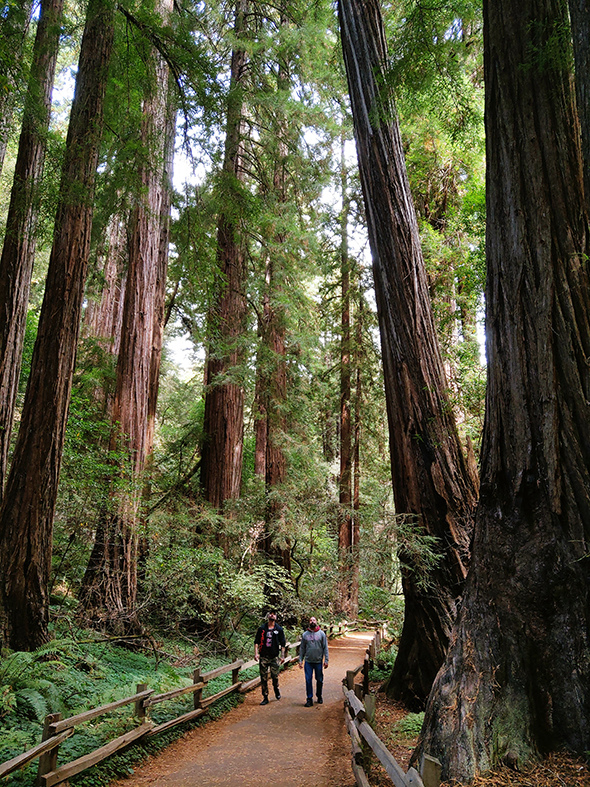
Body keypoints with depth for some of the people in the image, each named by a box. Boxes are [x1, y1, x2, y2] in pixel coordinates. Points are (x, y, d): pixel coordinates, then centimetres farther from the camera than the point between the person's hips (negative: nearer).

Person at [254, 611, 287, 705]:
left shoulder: (279, 629, 6)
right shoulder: (262, 629, 6)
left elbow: (283, 643, 8)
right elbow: (256, 642, 6)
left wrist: (283, 656, 2)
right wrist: (256, 653, -6)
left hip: (275, 656, 0)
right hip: (263, 656, 0)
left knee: (275, 676, -1)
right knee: (263, 678, 1)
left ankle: (276, 689, 29)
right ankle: (265, 698, 11)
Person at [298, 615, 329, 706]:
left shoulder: (321, 634, 1)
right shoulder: (305, 634, 4)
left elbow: (325, 648, 1)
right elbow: (302, 648, 8)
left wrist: (326, 660, -4)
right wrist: (300, 660, 2)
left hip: (319, 661, 0)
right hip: (308, 661, 0)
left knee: (319, 680, 9)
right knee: (308, 680, -1)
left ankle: (319, 696, 26)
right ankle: (309, 699, 7)